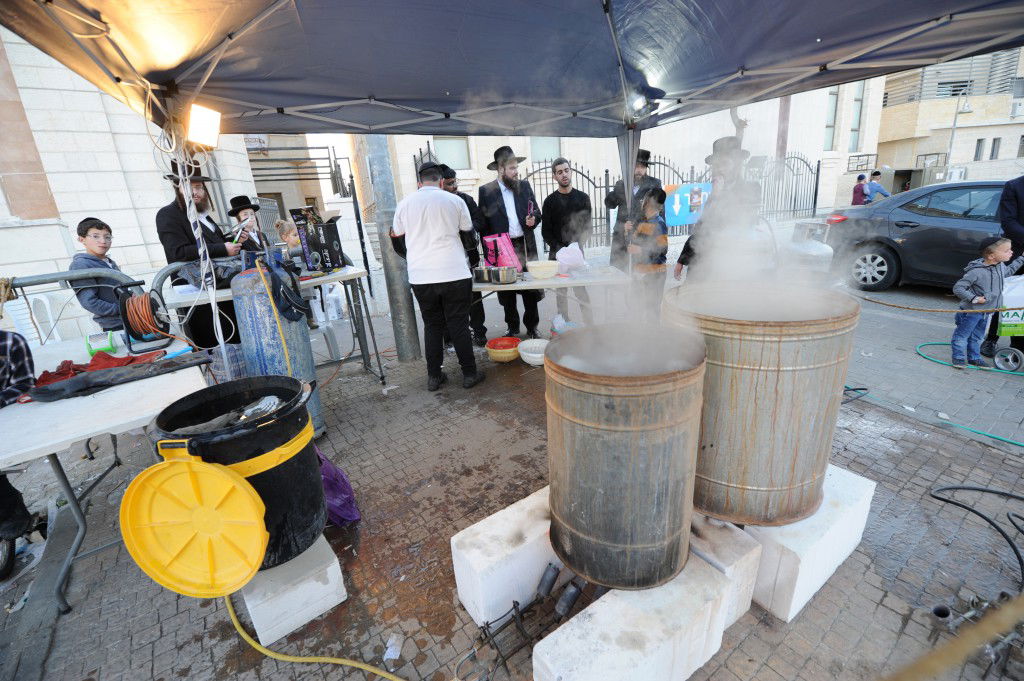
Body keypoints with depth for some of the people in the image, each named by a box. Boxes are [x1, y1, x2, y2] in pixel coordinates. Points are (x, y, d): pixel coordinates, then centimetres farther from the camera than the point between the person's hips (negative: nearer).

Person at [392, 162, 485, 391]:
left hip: (420, 277, 2)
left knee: (432, 325, 13)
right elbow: (467, 228, 14)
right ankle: (469, 373, 15)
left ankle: (434, 377, 18)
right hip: (454, 274, -2)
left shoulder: (405, 203, 5)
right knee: (459, 325, 7)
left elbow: (397, 233, 20)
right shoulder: (454, 200, 0)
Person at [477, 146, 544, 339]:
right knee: (506, 292, 7)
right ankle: (513, 328, 22)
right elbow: (483, 225, 0)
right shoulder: (486, 191, 1)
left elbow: (537, 211, 16)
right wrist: (489, 253, -6)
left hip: (525, 246, 2)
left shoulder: (524, 185, 10)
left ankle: (532, 327, 19)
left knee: (531, 287, 4)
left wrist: (533, 218, -8)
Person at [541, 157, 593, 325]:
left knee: (581, 290, -6)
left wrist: (577, 243, -10)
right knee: (560, 292, 3)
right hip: (557, 254, 0)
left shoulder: (582, 198, 10)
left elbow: (588, 227, 8)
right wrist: (560, 247, -10)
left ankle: (590, 326, 0)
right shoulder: (550, 201, 7)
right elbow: (546, 232, 5)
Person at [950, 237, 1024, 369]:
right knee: (962, 334, 1)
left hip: (986, 311, 9)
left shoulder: (1001, 266, 3)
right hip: (971, 311, -9)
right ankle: (959, 358, 9)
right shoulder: (976, 272, -25)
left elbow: (1009, 270, 30)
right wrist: (974, 298, -25)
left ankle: (974, 357, 28)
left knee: (977, 336, 18)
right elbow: (957, 288, -23)